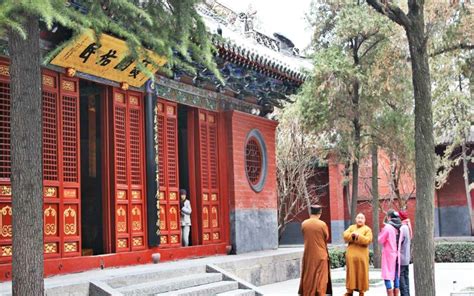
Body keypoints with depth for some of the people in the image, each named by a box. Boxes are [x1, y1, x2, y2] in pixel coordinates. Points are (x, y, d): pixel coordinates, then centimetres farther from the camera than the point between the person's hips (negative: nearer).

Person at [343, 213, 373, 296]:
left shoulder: (367, 229, 4)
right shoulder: (351, 227, 16)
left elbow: (368, 240, -12)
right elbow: (345, 235, 0)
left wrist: (358, 236, -19)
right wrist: (352, 235, -17)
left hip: (362, 255, -3)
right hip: (351, 254, 3)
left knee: (361, 273, 1)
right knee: (351, 273, 6)